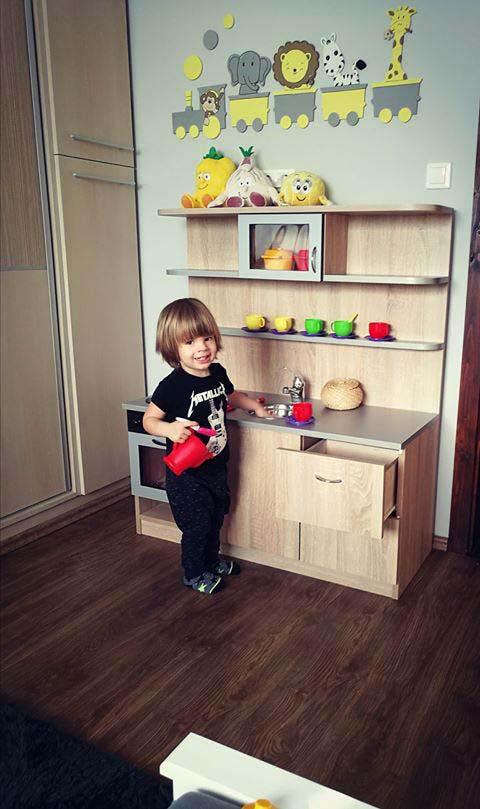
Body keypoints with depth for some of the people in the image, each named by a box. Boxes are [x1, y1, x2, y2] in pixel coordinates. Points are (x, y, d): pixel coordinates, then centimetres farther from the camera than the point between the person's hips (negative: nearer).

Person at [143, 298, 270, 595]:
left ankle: (212, 561, 49)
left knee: (216, 518, 25)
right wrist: (170, 429, -34)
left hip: (216, 466, 7)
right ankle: (194, 574, 32)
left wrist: (255, 405, 15)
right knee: (196, 525, 7)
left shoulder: (218, 372, -3)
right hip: (186, 473, -7)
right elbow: (149, 419, -16)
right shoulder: (173, 386, -24)